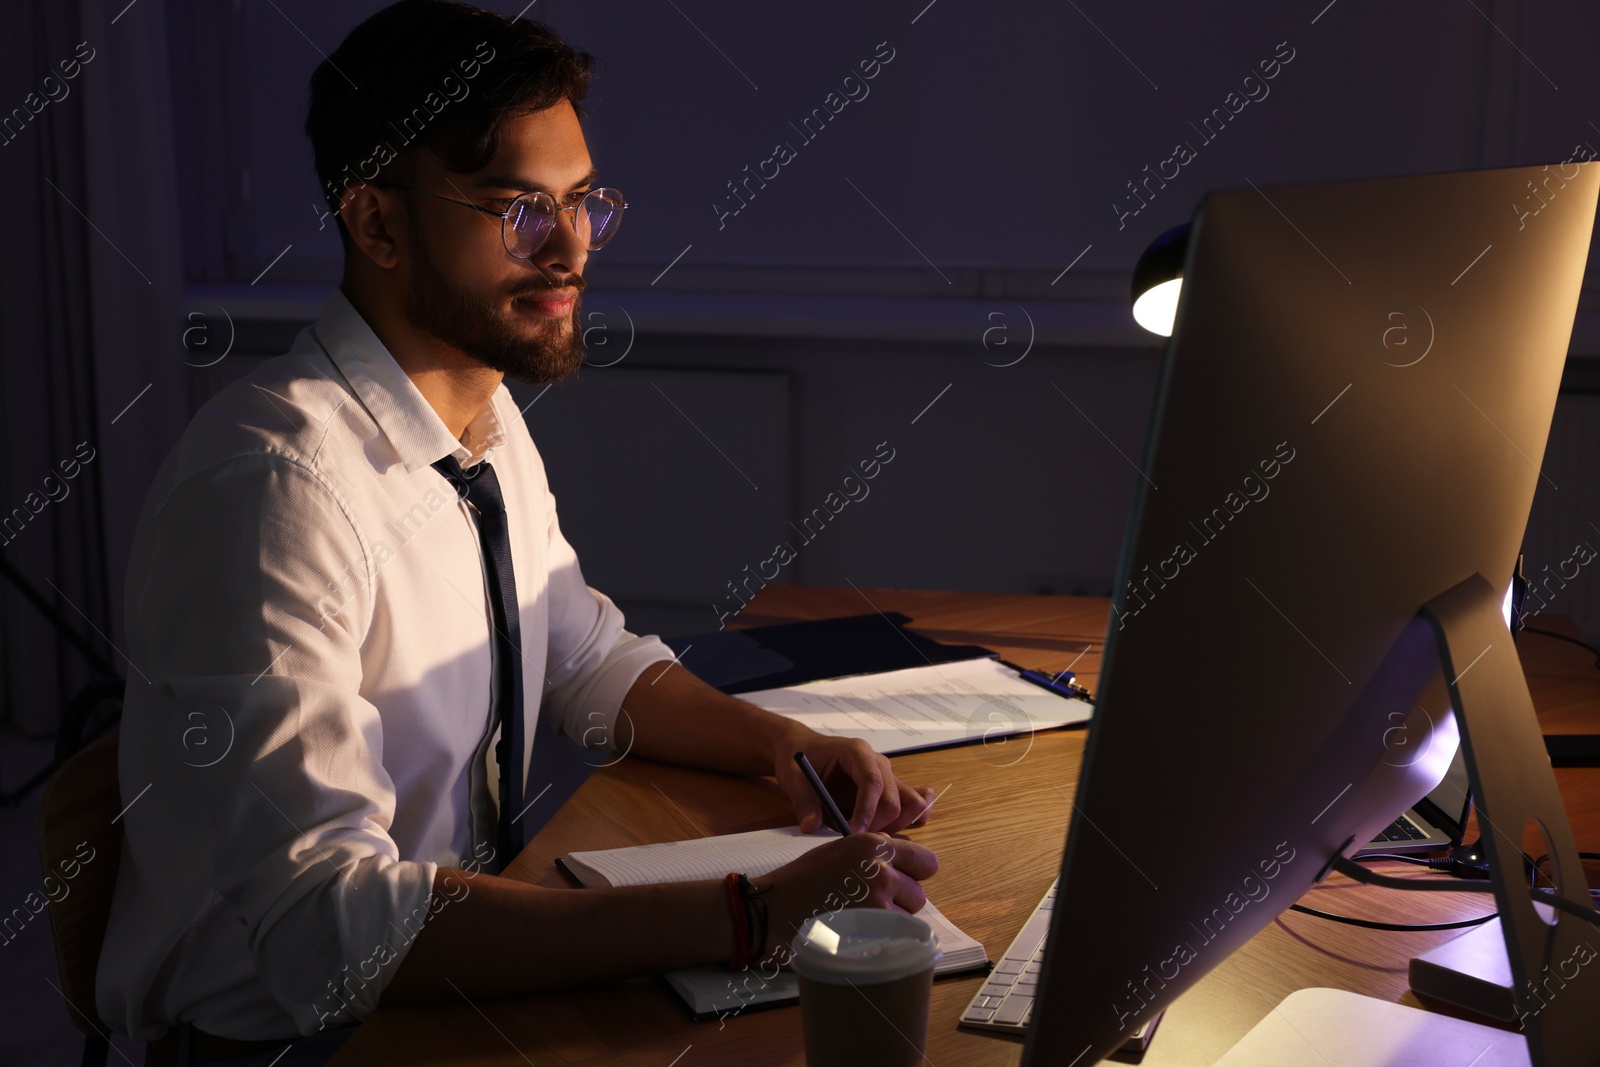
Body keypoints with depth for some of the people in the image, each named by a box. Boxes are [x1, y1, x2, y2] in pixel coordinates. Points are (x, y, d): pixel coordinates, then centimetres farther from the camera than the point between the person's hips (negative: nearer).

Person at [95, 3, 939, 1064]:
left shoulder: (491, 422, 3)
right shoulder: (274, 484, -24)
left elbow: (591, 665, 16)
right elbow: (327, 923, -31)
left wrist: (782, 741, -3)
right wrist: (750, 917, -35)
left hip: (457, 973, 8)